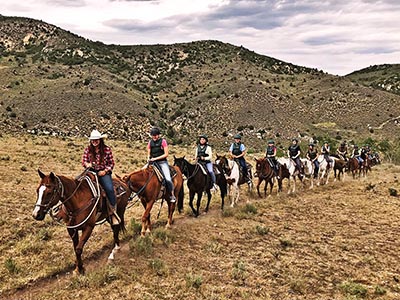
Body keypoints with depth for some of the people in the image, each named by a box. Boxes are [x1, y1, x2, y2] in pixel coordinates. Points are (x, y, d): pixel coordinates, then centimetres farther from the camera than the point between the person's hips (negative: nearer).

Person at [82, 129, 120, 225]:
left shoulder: (107, 149, 1)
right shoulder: (87, 150, 7)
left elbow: (111, 163, 4)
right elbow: (84, 161, 8)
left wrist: (105, 171, -10)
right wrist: (87, 164, -16)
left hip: (104, 172, -2)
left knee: (109, 189, -26)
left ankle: (113, 212, -13)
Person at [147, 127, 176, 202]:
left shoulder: (163, 141, -2)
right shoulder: (150, 142, 9)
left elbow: (166, 154, -6)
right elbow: (148, 154, 16)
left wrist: (156, 158, -13)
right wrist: (149, 159, -7)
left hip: (162, 162, -4)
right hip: (153, 163, 4)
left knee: (168, 179, -20)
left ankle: (172, 195, -7)